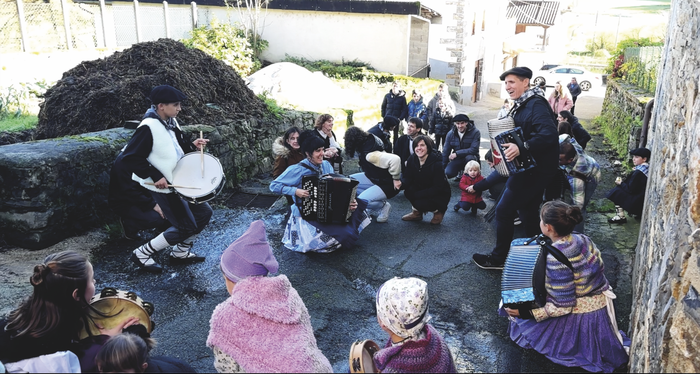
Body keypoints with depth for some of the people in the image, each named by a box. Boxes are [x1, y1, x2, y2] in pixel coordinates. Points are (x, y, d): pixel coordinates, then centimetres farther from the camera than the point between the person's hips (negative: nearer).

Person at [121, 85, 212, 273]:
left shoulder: (172, 122, 4)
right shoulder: (148, 127, -23)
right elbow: (131, 157, -24)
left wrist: (192, 146, -2)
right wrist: (156, 177, -24)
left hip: (180, 182, 9)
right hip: (164, 187, -9)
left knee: (204, 213, 13)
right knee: (186, 227, -3)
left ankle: (181, 252, 30)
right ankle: (142, 254, 13)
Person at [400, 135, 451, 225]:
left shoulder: (436, 163, -25)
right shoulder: (412, 159, -8)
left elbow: (438, 188, -25)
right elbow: (407, 177, -9)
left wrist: (416, 194, -30)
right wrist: (401, 183, -36)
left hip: (440, 194, -5)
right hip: (422, 189, 6)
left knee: (420, 203, -30)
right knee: (408, 189, -22)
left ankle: (439, 211, 3)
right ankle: (417, 213, 2)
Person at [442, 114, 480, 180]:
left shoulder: (475, 132, -15)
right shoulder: (450, 134, -3)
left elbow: (474, 149, -22)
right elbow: (445, 151, 3)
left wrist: (457, 153, -25)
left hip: (470, 156, -3)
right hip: (457, 159, 3)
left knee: (469, 157, -39)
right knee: (447, 173, -24)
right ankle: (460, 173, 11)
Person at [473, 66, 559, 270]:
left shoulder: (536, 104, -19)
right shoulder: (523, 105, 11)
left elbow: (549, 134, -33)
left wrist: (522, 148, -40)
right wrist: (504, 151, 8)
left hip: (535, 170, -10)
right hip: (528, 168, 10)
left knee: (503, 210, -3)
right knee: (526, 213, 19)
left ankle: (499, 258, 12)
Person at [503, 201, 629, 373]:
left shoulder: (556, 259, -30)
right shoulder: (581, 239, -7)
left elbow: (563, 307, -24)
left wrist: (524, 313, -18)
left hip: (581, 319, -7)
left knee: (521, 323, 9)